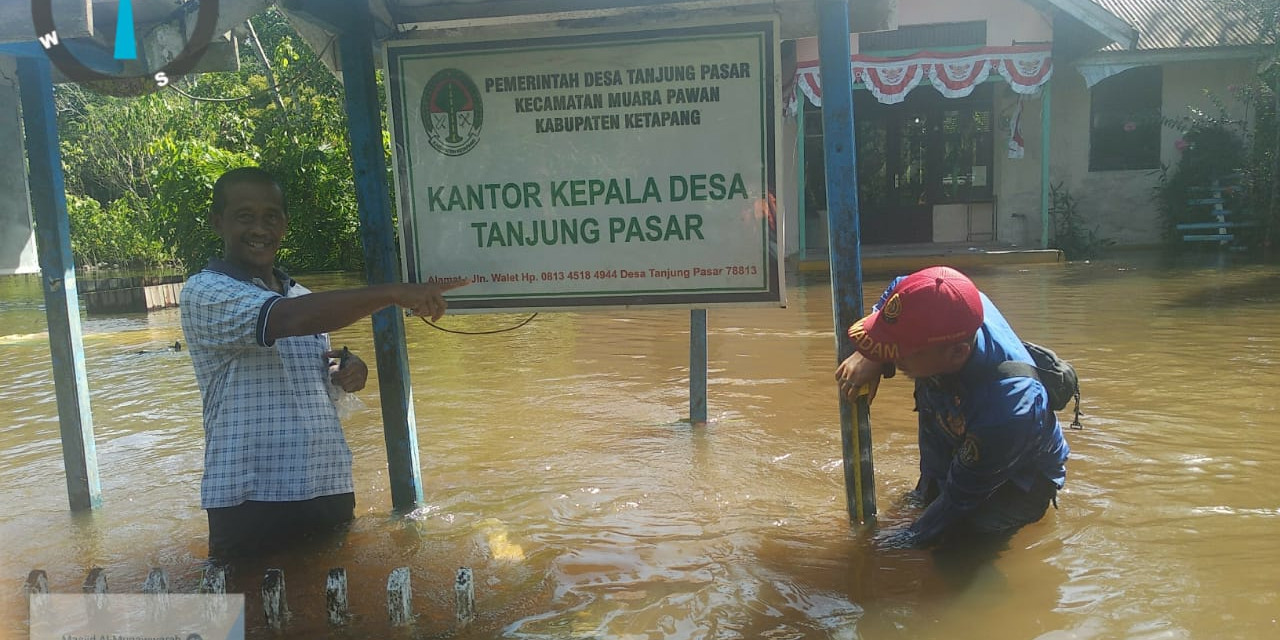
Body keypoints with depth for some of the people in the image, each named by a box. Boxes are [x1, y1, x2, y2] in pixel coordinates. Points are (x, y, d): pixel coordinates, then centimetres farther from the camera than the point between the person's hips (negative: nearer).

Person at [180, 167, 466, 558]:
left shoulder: (303, 297, 15)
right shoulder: (204, 292, -7)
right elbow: (288, 319, -26)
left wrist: (346, 375, 3)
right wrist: (393, 293, -28)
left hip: (330, 492, 6)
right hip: (249, 503, -6)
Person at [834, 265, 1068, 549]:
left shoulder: (1005, 414, -45)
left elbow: (960, 498, -28)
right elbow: (896, 290, -4)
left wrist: (907, 540, -14)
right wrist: (869, 357, -18)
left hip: (1022, 480, -7)